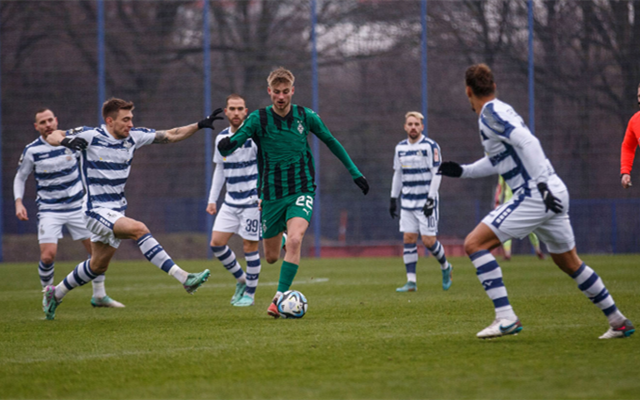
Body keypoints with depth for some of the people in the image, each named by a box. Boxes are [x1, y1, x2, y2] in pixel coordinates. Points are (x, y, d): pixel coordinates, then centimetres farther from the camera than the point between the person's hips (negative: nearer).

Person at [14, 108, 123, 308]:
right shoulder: (32, 151, -8)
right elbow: (20, 178, 5)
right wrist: (19, 203, -8)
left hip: (77, 207, 3)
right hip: (49, 209, -3)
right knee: (48, 255, -17)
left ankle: (99, 296, 16)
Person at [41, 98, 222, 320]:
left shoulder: (134, 137, 1)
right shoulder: (90, 136, -14)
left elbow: (170, 136, 8)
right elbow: (52, 137, -9)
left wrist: (200, 125, -1)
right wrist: (65, 141, -32)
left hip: (116, 210, 7)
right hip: (97, 210, -7)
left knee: (98, 266, 15)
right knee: (138, 229, -28)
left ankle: (55, 293, 36)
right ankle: (183, 278, -35)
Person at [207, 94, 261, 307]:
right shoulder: (221, 138, 8)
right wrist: (212, 199, 15)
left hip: (252, 200, -6)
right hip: (231, 201, 6)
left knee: (249, 246, -2)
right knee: (216, 242, -1)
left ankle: (250, 293, 11)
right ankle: (241, 279, 19)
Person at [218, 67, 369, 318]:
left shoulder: (305, 117, -3)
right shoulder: (258, 119, -9)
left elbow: (331, 142, 13)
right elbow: (229, 147, -16)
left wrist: (355, 173, 16)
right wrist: (226, 145, -41)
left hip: (301, 191, -1)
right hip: (271, 195, 1)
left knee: (294, 240, -27)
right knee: (271, 257, 10)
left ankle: (281, 297, -20)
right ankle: (280, 237, 48)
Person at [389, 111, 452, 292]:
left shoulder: (431, 146, -7)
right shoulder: (400, 148, 10)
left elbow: (437, 174, -10)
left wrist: (431, 199, -16)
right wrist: (393, 199, 15)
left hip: (426, 201, -5)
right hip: (408, 202, 5)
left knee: (428, 240, -8)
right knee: (408, 239, -2)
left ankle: (445, 267, 20)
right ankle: (411, 282, -1)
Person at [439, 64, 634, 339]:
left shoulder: (491, 112, -8)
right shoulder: (500, 110, 19)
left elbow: (527, 142, -21)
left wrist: (542, 183, -27)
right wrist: (463, 171, 26)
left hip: (534, 195, -10)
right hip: (552, 195, 10)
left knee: (474, 244, -10)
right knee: (569, 263, 21)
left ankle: (506, 317, -15)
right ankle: (618, 322, 27)